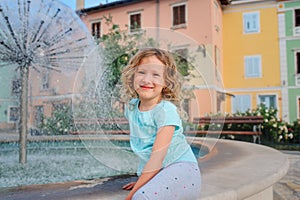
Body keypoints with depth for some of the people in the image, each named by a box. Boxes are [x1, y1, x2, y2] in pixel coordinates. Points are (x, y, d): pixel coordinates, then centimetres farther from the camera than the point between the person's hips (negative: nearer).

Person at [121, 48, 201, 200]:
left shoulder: (166, 110, -16)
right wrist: (142, 179, 19)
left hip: (181, 168, -6)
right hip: (153, 174, 6)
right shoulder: (131, 107, 5)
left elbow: (157, 158, -19)